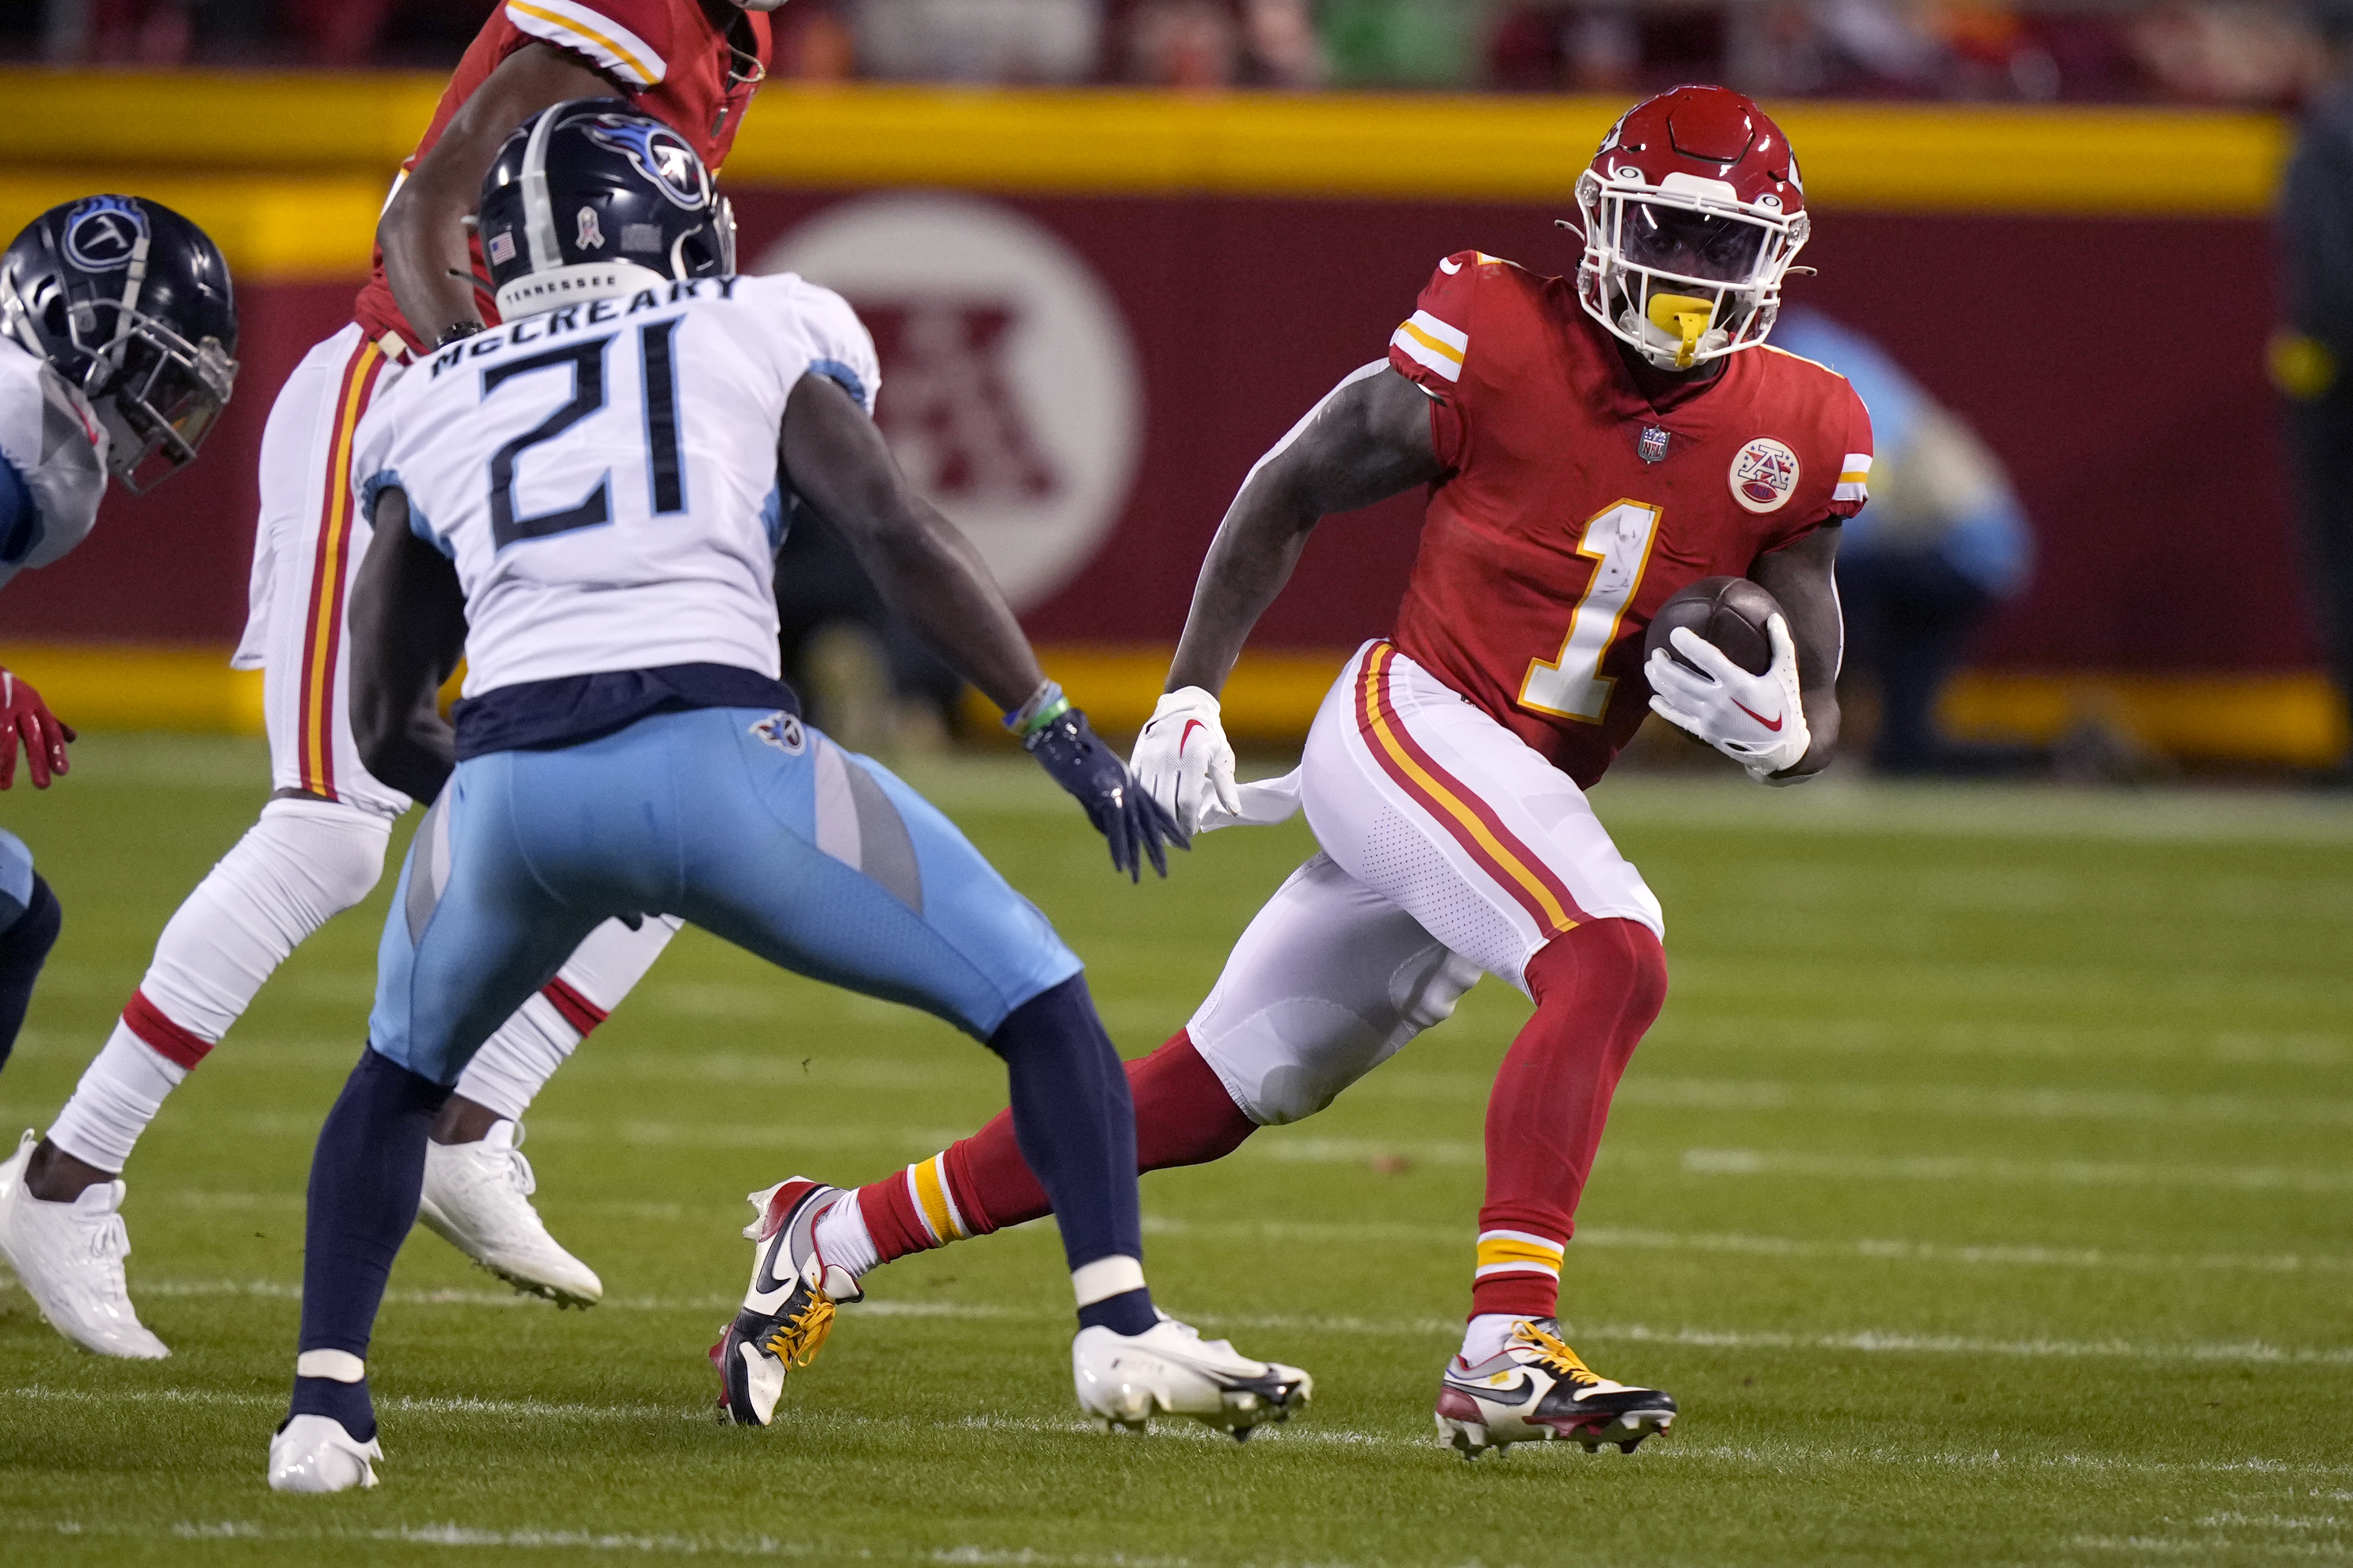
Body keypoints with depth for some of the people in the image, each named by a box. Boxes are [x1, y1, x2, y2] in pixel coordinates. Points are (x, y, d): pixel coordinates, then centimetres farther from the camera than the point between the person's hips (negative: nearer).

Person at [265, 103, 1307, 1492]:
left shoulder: (434, 413, 27)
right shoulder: (760, 340, 20)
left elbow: (387, 727, 30)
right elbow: (894, 531, 4)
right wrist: (1054, 724, 6)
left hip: (507, 783, 3)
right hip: (714, 752, -3)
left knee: (400, 1080, 31)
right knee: (1039, 1005, 14)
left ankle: (325, 1408, 14)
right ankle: (1120, 1330, -2)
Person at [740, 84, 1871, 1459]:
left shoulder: (1798, 440, 2)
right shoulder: (1500, 345, -9)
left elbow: (1819, 715, 7)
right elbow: (1292, 492, 3)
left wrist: (1775, 728, -17)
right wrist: (1190, 697, -1)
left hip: (1527, 804, 6)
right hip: (1407, 724, -6)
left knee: (1207, 1101, 11)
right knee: (1613, 962, -31)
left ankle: (842, 1236, 25)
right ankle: (1508, 1348, -36)